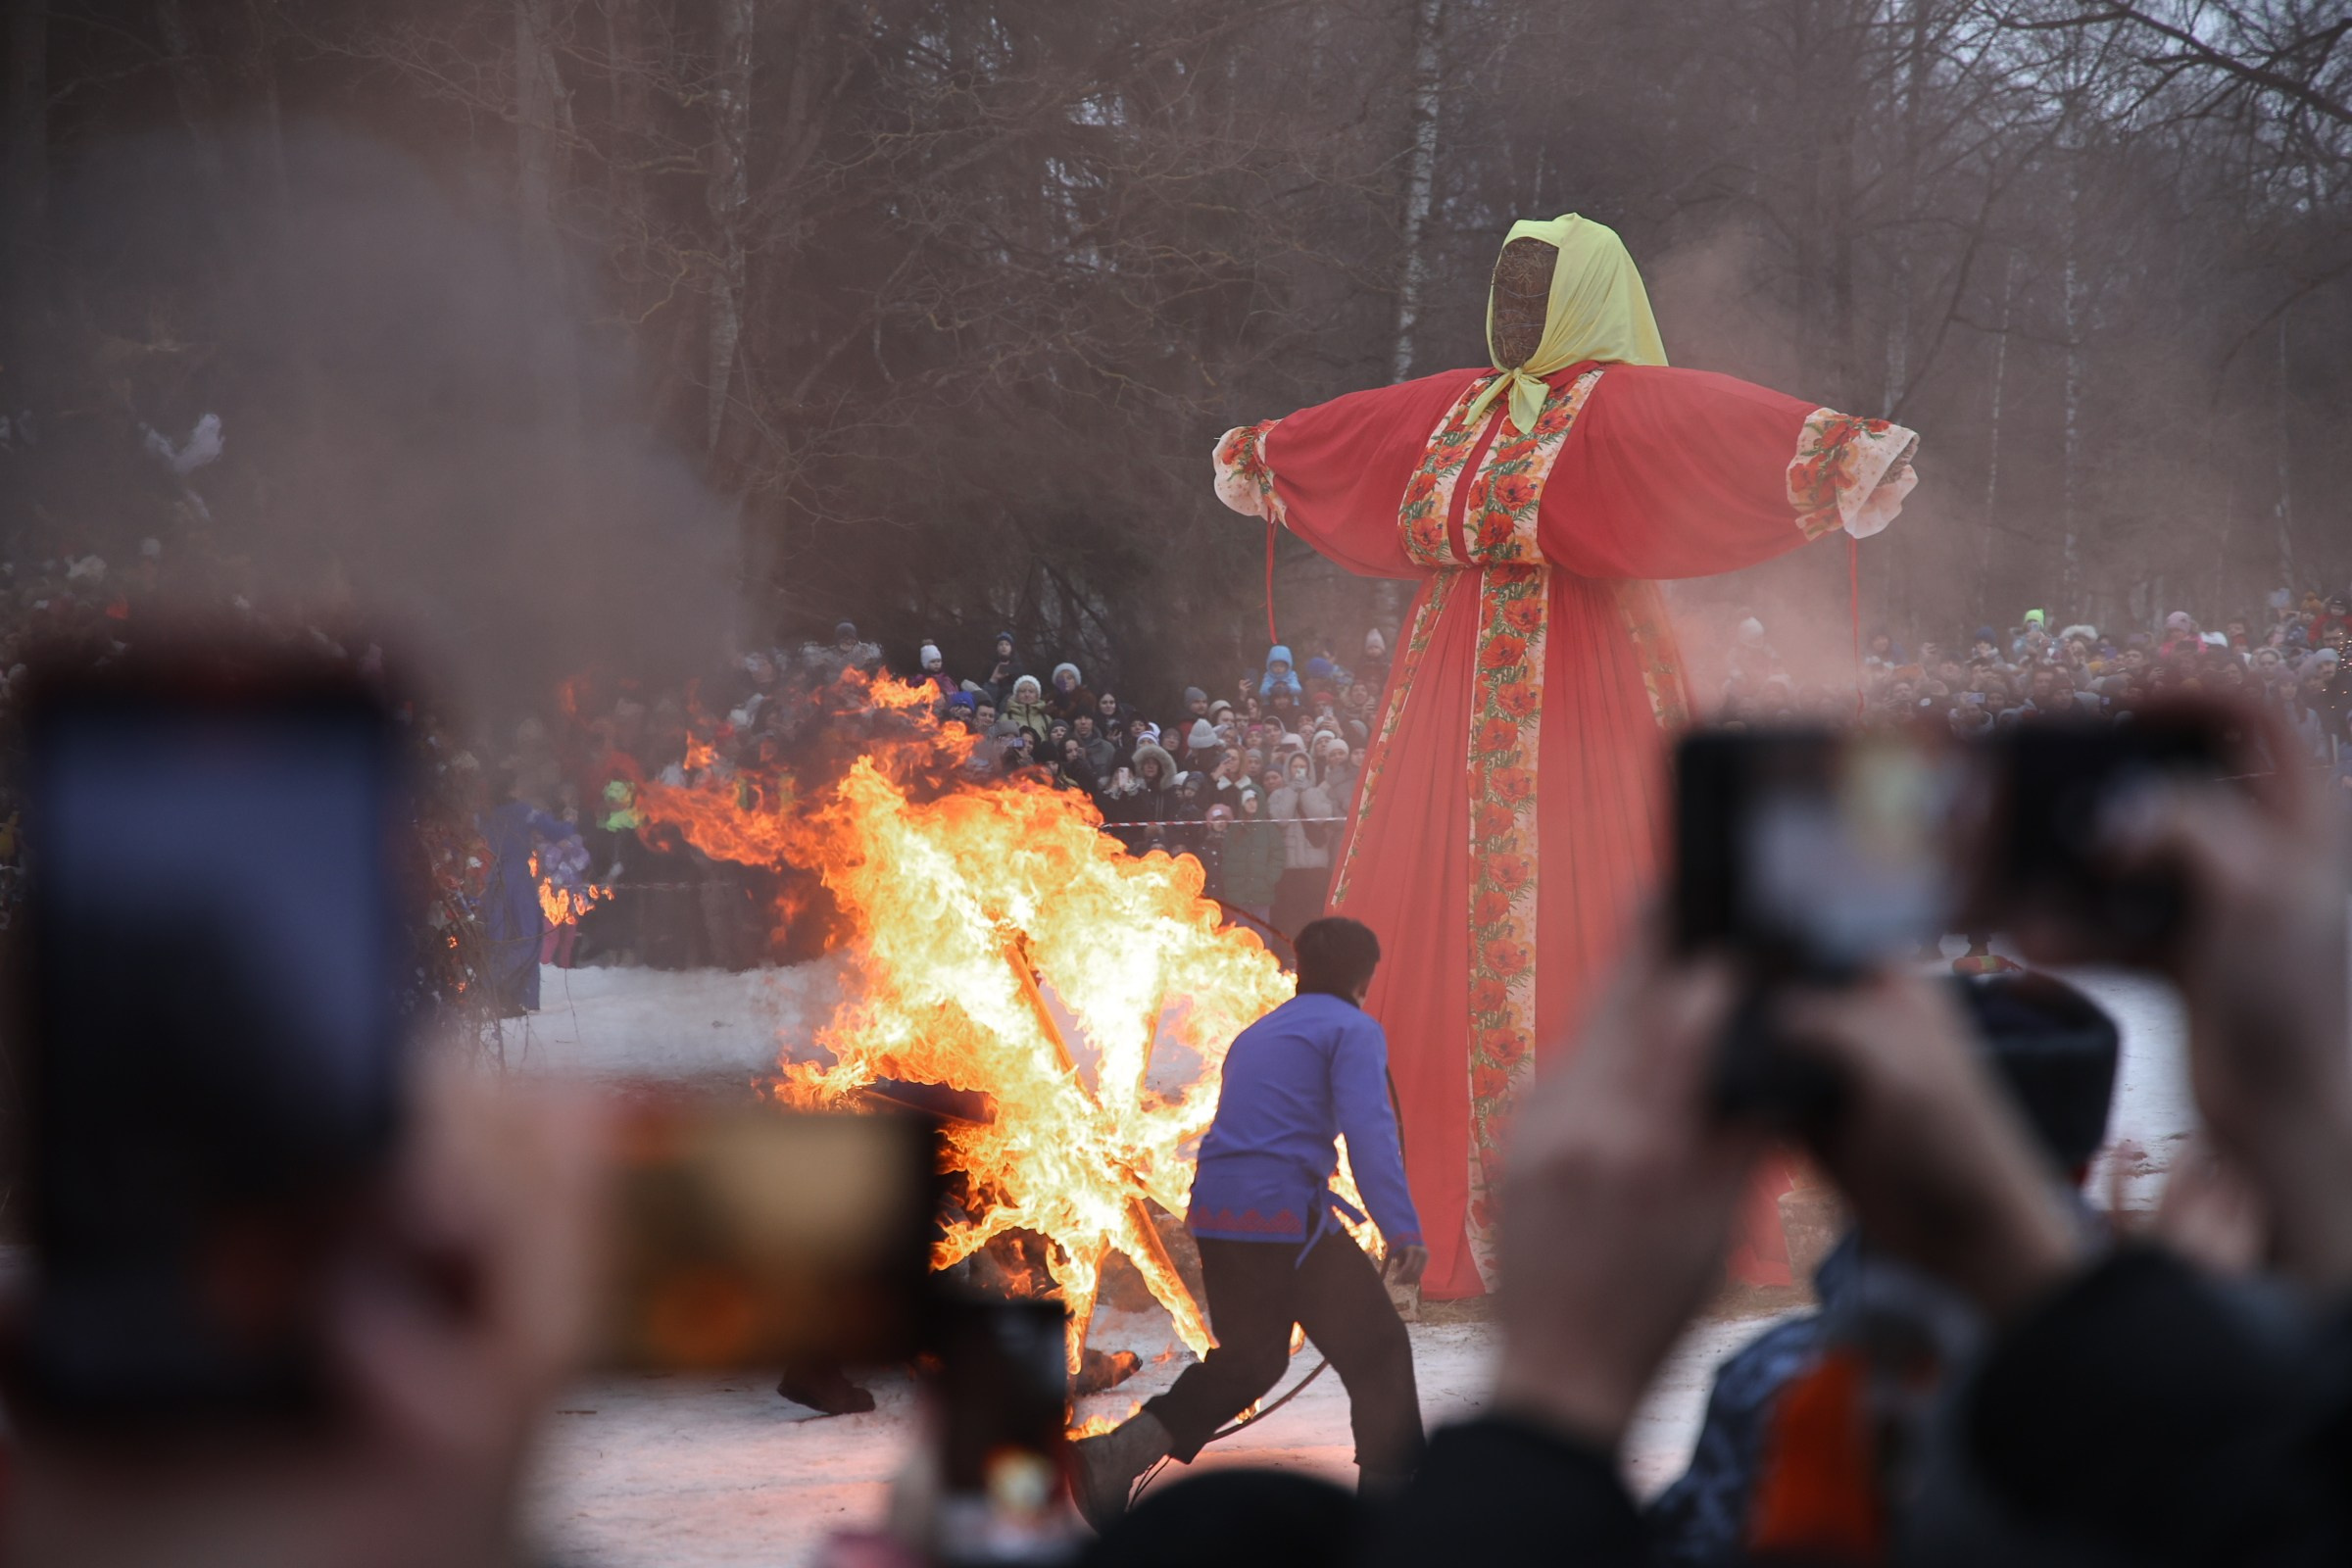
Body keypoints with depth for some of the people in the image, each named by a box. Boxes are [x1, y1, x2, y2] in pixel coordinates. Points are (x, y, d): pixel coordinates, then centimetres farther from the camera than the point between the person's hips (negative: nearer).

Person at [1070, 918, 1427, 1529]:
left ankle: (1112, 1459, 8)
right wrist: (1402, 1229, -23)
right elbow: (1368, 1129, -15)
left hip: (1216, 1212, 8)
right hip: (1288, 1213, -8)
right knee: (1379, 1353, 4)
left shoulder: (1256, 1035, 24)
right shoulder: (1353, 1029, 0)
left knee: (1248, 1358, 21)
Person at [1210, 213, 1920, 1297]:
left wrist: (1836, 448, -45)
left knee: (1560, 943, -9)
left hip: (1576, 712, -8)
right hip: (1453, 714, 8)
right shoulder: (1456, 406, 17)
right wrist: (1261, 452, 55)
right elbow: (1341, 432, 36)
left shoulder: (1625, 402, -6)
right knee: (1428, 943, 8)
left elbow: (1722, 420, -26)